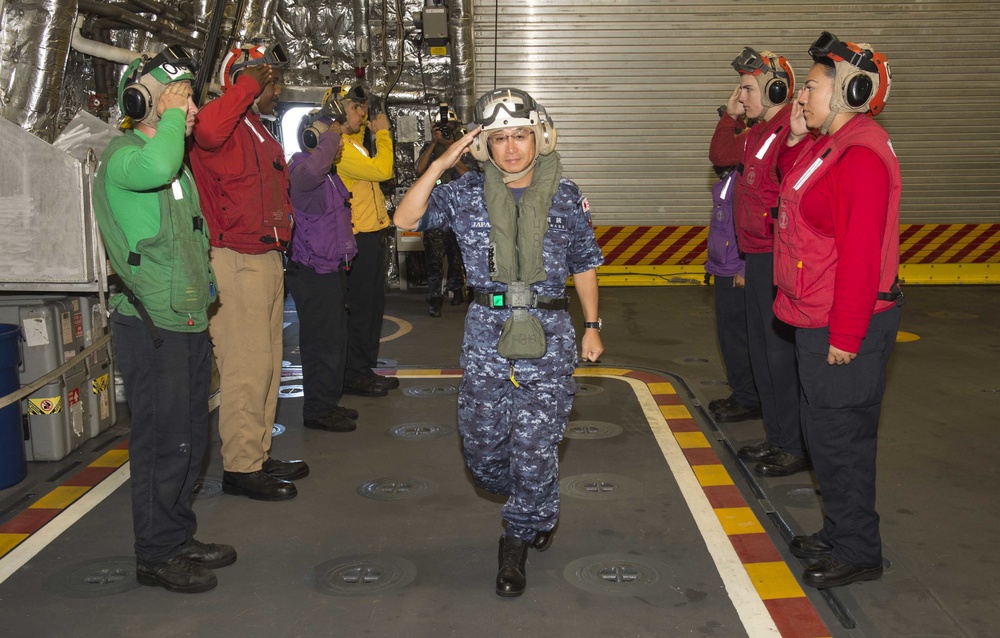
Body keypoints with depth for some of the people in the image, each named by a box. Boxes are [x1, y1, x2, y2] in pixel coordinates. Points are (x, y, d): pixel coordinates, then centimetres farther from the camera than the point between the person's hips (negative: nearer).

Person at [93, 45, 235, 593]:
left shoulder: (177, 157, 17)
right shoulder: (121, 153, -11)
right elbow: (154, 168, -37)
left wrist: (203, 278, 17)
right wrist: (172, 115, -20)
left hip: (190, 322, 9)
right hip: (151, 326, -9)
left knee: (191, 437, 15)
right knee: (162, 442, -2)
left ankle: (179, 537, 29)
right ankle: (156, 555, 11)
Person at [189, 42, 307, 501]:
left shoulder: (262, 135, 20)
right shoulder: (226, 128, -10)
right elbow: (206, 130, -35)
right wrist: (248, 84, -23)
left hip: (269, 258, 10)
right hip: (236, 262, -10)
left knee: (267, 364, 15)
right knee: (246, 368, -6)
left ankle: (260, 455, 25)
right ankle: (240, 468, 3)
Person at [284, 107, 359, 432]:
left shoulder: (329, 174, 17)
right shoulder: (301, 170, -15)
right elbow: (311, 171, -41)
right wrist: (332, 136, -28)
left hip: (332, 268, 10)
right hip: (313, 272, -10)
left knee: (334, 339, 16)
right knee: (322, 342, -5)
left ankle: (328, 403, 27)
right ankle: (318, 411, 4)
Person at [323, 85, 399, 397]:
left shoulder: (351, 141, 15)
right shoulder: (338, 146, -17)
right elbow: (382, 170, -21)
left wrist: (368, 129, 18)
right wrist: (382, 132, -8)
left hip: (370, 233, 10)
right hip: (360, 235, -10)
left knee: (372, 304, 15)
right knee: (362, 306, -3)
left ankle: (365, 369, 25)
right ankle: (354, 374, 6)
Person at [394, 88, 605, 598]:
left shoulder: (565, 196, 4)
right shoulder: (467, 193, 3)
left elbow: (584, 263, 13)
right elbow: (405, 220, -8)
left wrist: (592, 326, 12)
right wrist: (439, 165, -14)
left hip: (548, 335, -1)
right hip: (486, 332, 2)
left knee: (533, 448, -4)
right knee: (481, 448, 7)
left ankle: (517, 542, 20)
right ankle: (536, 511, 38)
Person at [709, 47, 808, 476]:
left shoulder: (792, 130, -16)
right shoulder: (758, 132, 15)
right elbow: (720, 155, 29)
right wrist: (730, 114, 17)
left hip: (777, 259, -10)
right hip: (756, 257, 10)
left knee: (782, 352, -4)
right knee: (761, 350, 15)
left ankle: (797, 448, 7)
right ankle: (777, 437, 27)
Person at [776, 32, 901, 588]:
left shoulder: (861, 156, -21)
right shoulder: (827, 144, 10)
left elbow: (861, 255, -24)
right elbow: (796, 188, 23)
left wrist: (846, 335, -22)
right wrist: (795, 140, 8)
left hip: (847, 326, -10)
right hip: (819, 319, 10)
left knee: (840, 438, 1)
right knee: (831, 433, 20)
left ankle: (859, 552, 16)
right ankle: (841, 532, 35)